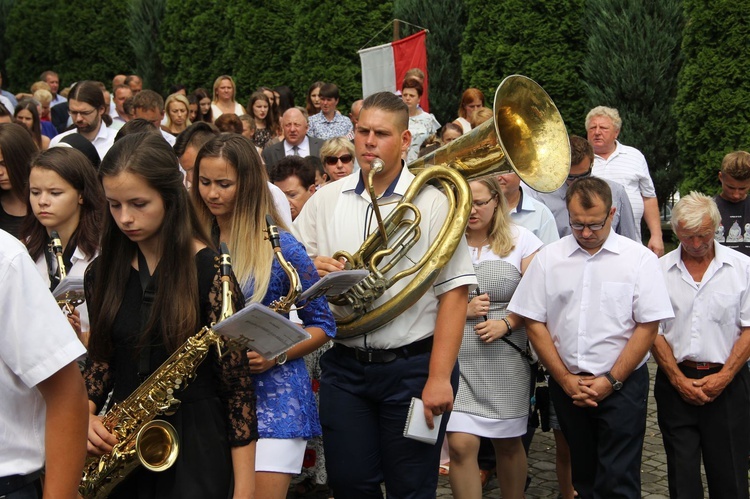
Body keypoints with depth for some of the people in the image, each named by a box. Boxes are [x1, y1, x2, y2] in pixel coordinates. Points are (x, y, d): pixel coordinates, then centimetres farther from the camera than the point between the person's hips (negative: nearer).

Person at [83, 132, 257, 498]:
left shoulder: (209, 268, -12)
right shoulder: (103, 272, 5)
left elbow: (236, 378, -12)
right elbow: (100, 358, 13)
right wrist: (85, 415, -7)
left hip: (196, 444, -5)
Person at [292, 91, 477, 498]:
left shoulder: (432, 202, -5)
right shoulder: (326, 199, 7)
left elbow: (454, 292, -10)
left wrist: (439, 377, -16)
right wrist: (310, 267, -12)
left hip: (412, 367, -3)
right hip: (344, 367, 3)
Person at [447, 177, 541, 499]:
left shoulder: (520, 240, 3)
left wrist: (507, 324, -14)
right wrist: (462, 309, -11)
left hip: (506, 359, 1)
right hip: (456, 356, 0)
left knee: (508, 443, 13)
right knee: (461, 445, -9)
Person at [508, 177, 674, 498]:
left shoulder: (640, 259, -2)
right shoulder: (548, 258, 4)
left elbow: (648, 326, -5)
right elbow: (534, 323, 3)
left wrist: (611, 381, -9)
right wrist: (566, 379, -3)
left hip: (622, 384, -3)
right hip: (566, 384, 3)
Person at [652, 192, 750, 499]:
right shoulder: (660, 270, 3)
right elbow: (654, 332, 4)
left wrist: (723, 377, -9)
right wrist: (679, 380, -5)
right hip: (676, 380, 1)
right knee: (682, 473, 6)